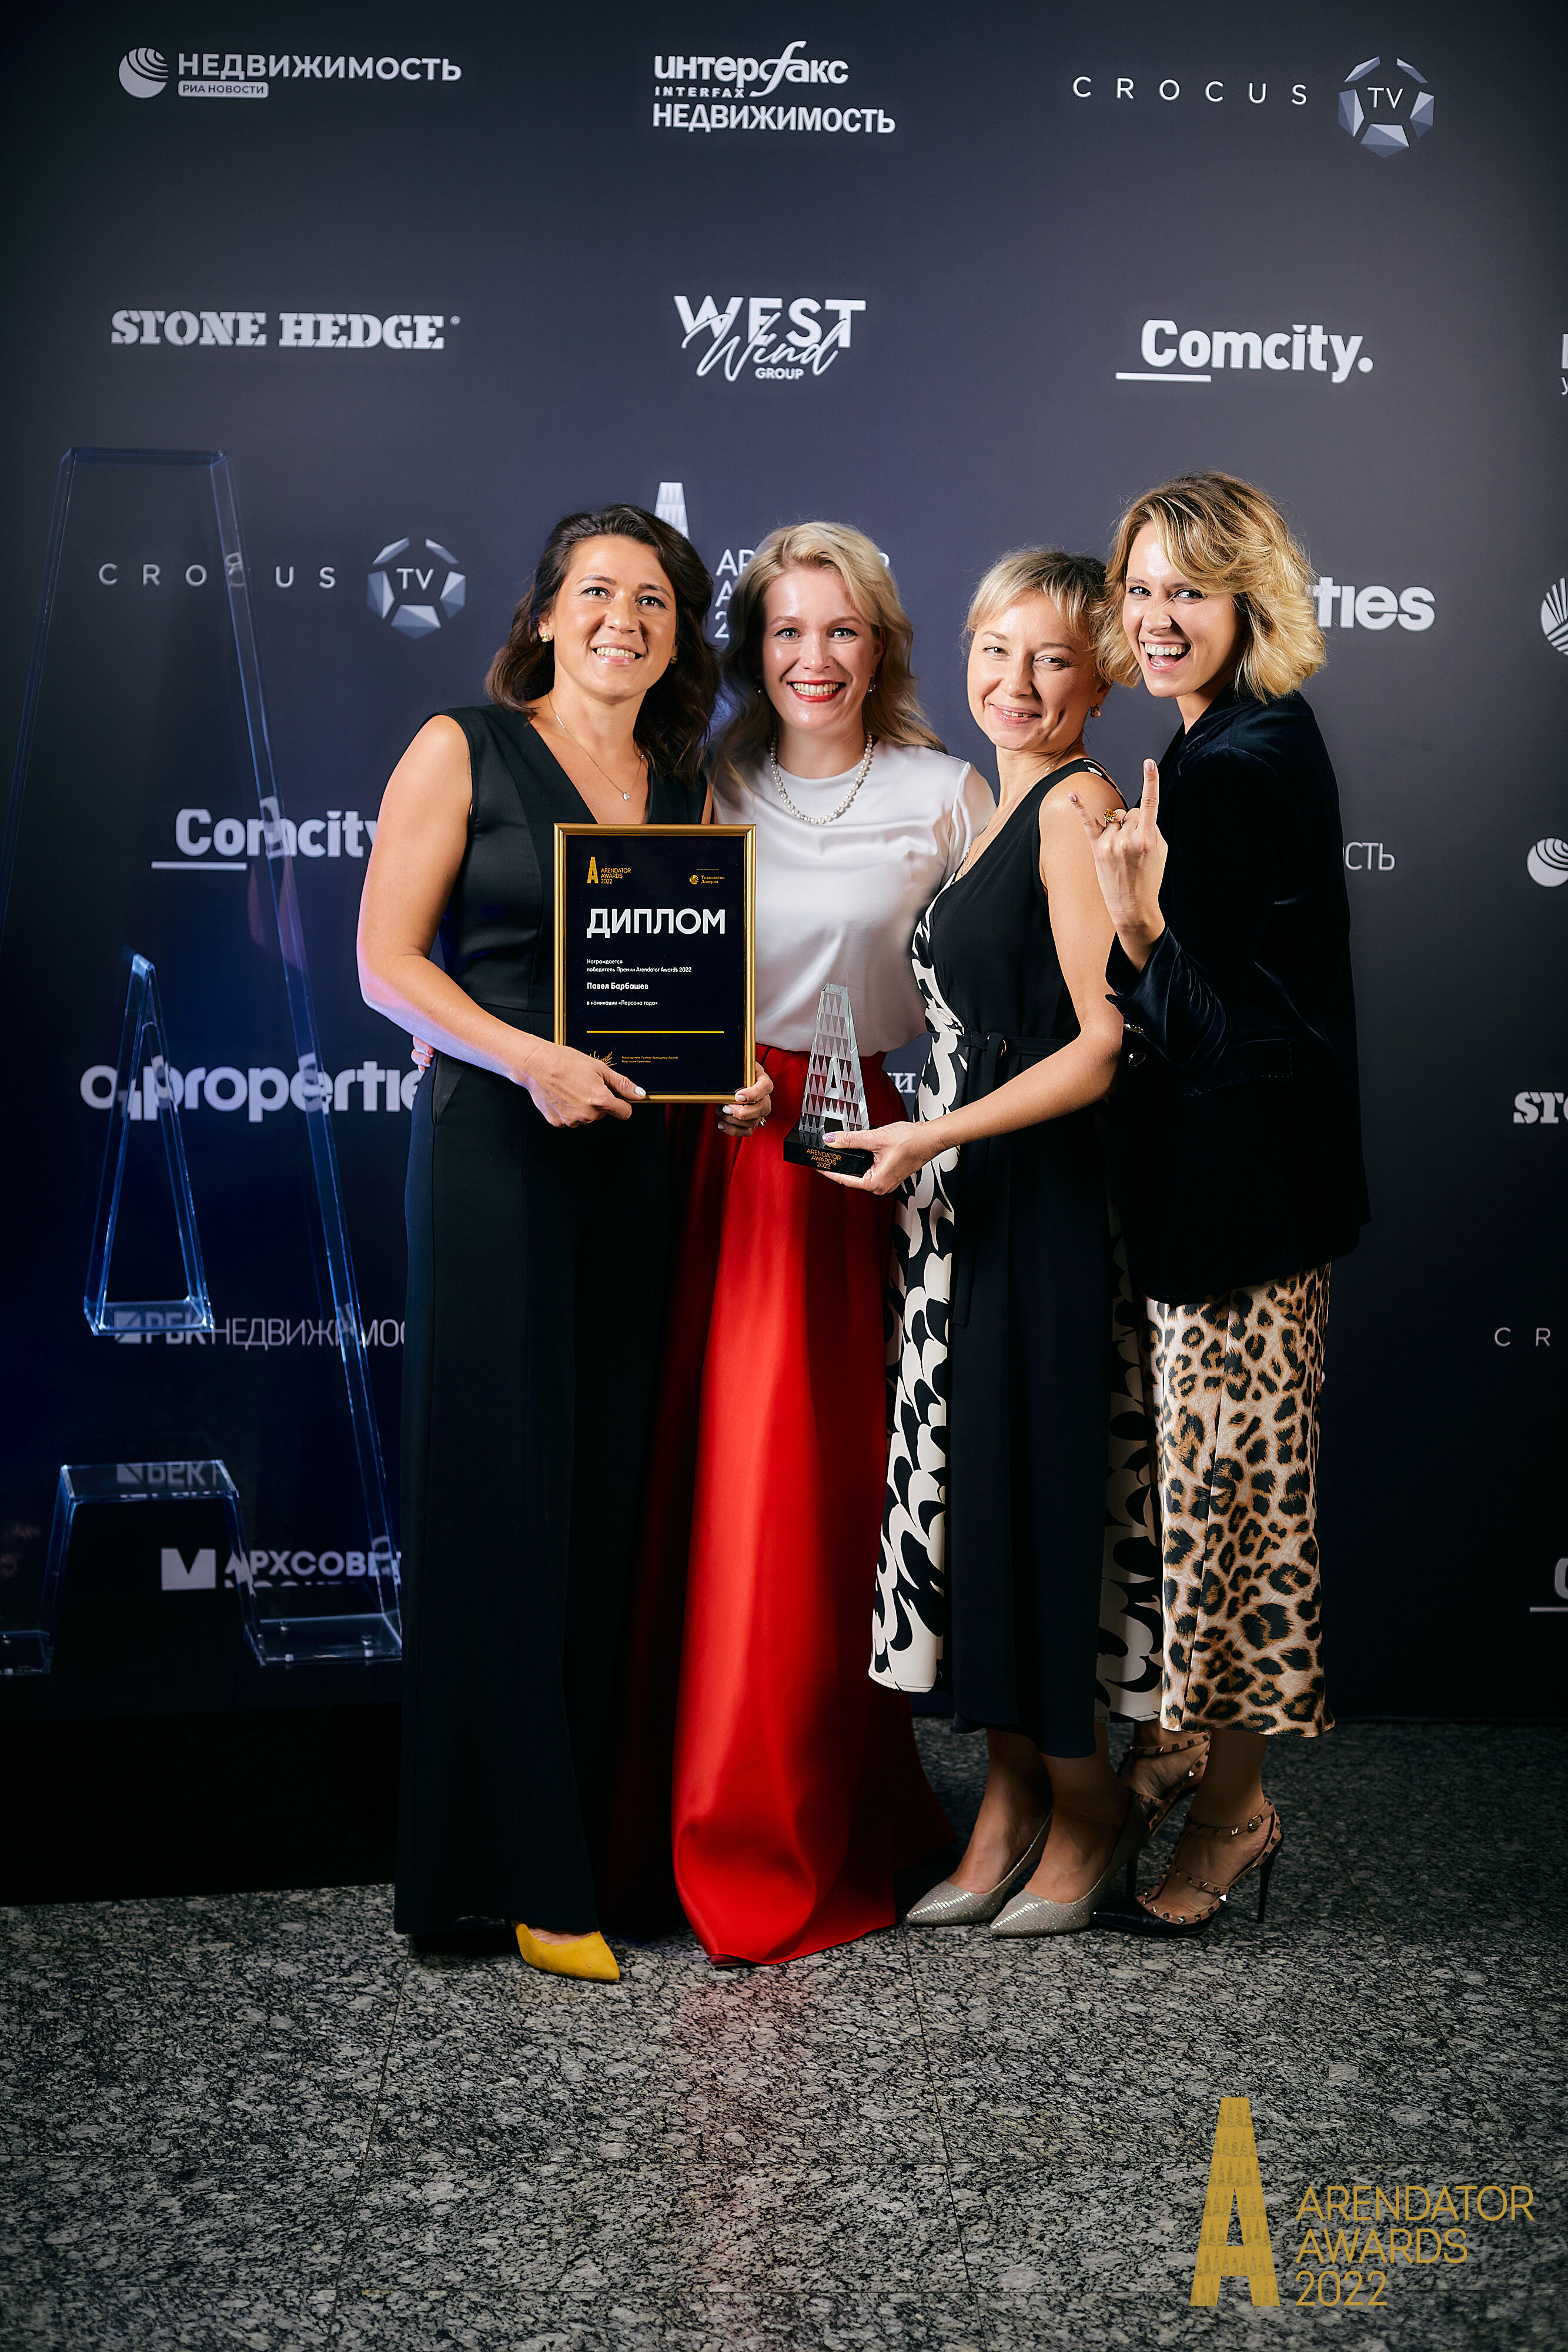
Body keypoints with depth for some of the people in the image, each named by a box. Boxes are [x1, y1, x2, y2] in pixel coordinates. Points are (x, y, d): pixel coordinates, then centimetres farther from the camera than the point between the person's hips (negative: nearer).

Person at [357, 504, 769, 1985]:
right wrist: (531, 1059, -18)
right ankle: (526, 1873, 6)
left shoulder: (685, 789, 15)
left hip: (638, 1155, 5)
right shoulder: (463, 752, 1)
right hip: (496, 1145, -5)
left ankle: (609, 1821, 19)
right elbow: (385, 962, -5)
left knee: (614, 1493, 7)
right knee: (504, 1493, -3)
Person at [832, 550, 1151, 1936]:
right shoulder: (996, 807, 16)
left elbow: (1108, 1047, -18)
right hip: (966, 1202, 9)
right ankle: (1013, 1793, 24)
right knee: (969, 1491, 11)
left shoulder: (1079, 805, -12)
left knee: (1040, 1495, 0)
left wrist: (930, 1137, -14)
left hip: (1047, 1204, -9)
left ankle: (1089, 1802, 19)